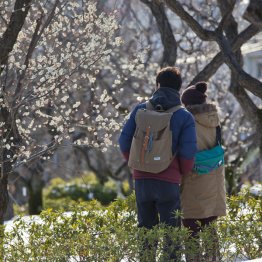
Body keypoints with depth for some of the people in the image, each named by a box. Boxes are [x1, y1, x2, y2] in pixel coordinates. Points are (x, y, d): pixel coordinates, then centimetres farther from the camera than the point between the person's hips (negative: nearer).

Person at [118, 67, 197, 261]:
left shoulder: (140, 110, 3)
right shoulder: (185, 117, -4)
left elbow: (125, 142, 3)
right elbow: (188, 152, -11)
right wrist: (182, 173, 8)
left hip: (142, 179, 3)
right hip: (169, 181, -3)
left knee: (145, 228, 14)